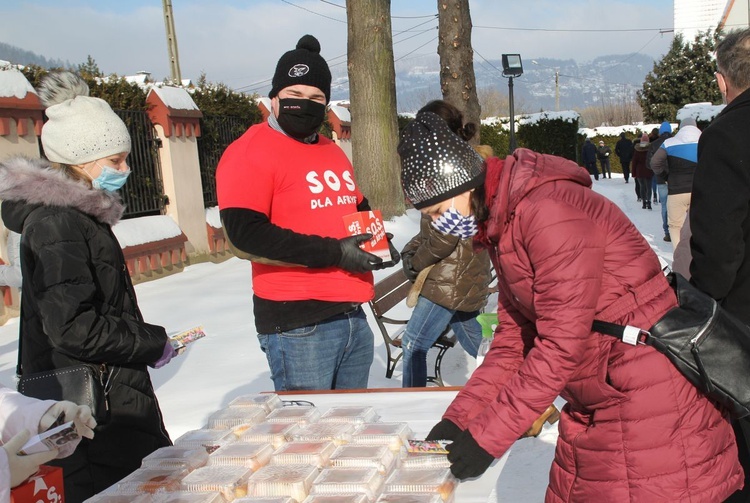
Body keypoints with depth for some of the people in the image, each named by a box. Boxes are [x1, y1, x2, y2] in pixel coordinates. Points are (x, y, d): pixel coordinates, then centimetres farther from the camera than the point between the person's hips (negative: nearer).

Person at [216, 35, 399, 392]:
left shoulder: (333, 152, 18)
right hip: (297, 325, -8)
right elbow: (245, 231, -21)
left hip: (354, 318, 8)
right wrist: (333, 253, -22)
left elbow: (358, 209, 29)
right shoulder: (250, 153, -8)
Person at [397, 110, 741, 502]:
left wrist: (487, 436, -19)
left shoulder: (548, 213, -23)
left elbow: (562, 345, -24)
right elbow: (513, 339, 9)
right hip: (591, 409, 9)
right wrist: (460, 417, 1)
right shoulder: (499, 227, 8)